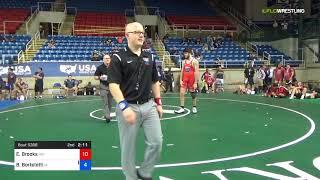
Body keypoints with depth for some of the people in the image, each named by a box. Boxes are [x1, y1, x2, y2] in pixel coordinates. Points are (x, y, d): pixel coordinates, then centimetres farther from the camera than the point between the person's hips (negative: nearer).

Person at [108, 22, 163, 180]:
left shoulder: (149, 57, 10)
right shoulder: (118, 58, -6)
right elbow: (113, 85, -14)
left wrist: (158, 103, 13)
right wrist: (124, 107, -23)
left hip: (149, 106, 5)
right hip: (128, 107, -5)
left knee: (156, 142, 3)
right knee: (128, 148, 6)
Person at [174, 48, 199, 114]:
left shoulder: (194, 61, -9)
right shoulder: (184, 62, 10)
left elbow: (196, 72, -13)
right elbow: (182, 71, 12)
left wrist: (195, 83, -16)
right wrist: (180, 80, 3)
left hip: (192, 80, -5)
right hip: (184, 80, 5)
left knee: (193, 94, 8)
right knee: (182, 93, -4)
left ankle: (194, 107, 25)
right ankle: (182, 108, 0)